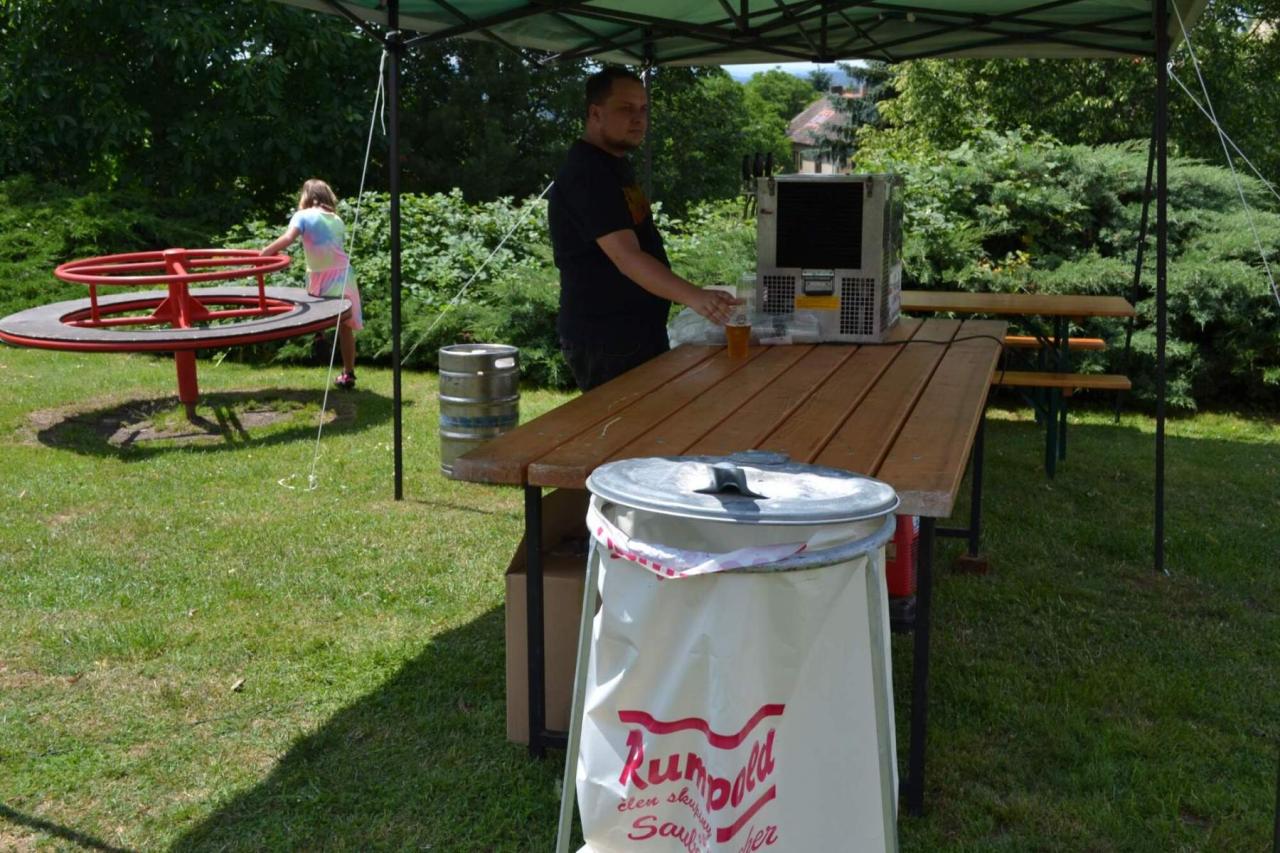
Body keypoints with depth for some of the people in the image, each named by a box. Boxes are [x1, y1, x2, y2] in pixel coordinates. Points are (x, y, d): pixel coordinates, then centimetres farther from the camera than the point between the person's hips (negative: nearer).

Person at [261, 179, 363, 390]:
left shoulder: (303, 216, 0)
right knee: (345, 327, 10)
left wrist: (265, 252, -13)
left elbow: (288, 238, -16)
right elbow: (336, 245, 8)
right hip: (343, 274, 4)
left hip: (320, 278, -4)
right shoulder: (337, 219, 14)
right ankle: (348, 374, 13)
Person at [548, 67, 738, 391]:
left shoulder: (615, 166, 13)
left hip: (639, 328, 10)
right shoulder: (586, 175, -19)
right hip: (604, 340, -10)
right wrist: (695, 297, -41)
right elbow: (627, 258, -30)